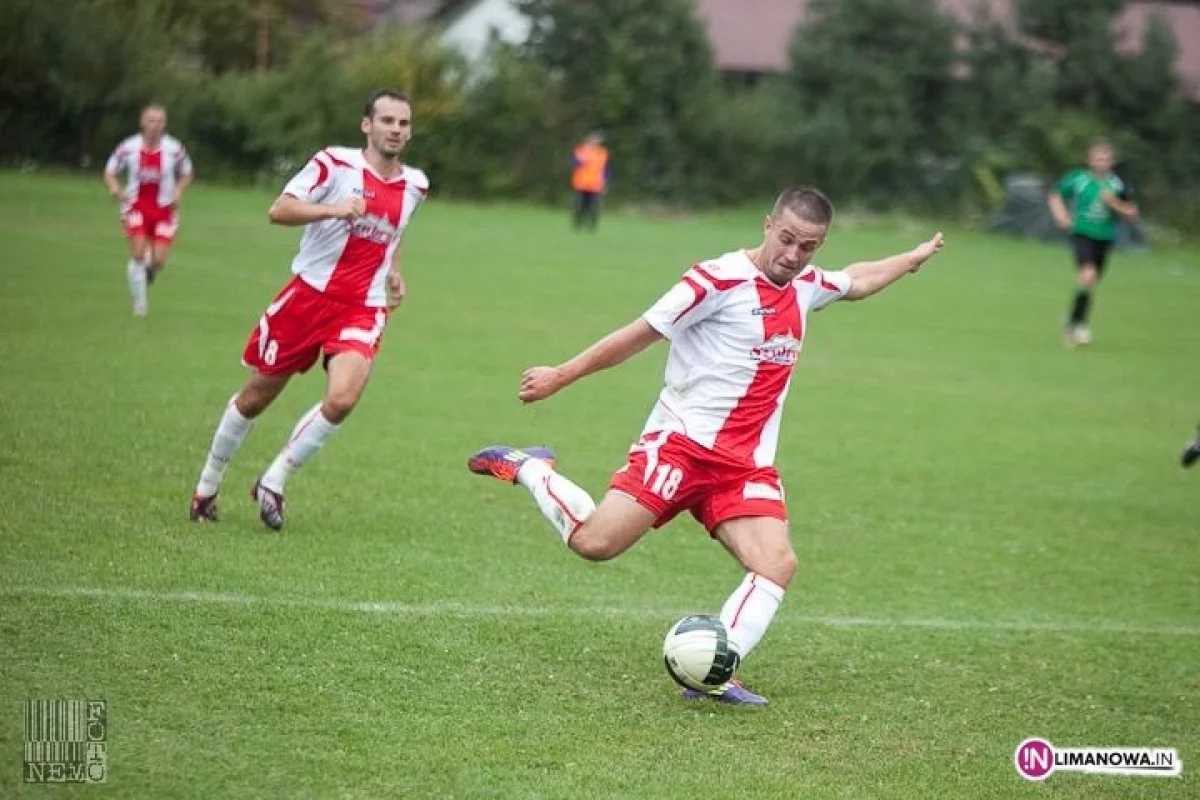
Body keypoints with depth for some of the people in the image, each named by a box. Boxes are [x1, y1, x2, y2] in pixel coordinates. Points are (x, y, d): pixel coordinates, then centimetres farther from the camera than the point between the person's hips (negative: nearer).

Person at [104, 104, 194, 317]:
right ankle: (139, 302, 3)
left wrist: (178, 192, -8)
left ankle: (149, 268, 35)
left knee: (158, 261, -5)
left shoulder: (174, 149, -7)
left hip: (164, 209, 1)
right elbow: (110, 172, 4)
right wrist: (114, 187, -17)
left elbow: (186, 174, 10)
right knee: (138, 254, -13)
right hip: (136, 207, -1)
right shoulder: (129, 148, -7)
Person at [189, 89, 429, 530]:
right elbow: (279, 210, -20)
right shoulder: (335, 163, -9)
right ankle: (208, 484, 30)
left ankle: (272, 482, -2)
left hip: (362, 308, 3)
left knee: (341, 399, -22)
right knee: (256, 397, 8)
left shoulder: (415, 185, 9)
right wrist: (334, 209, -33)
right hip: (309, 293, -3)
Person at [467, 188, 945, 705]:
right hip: (680, 443, -6)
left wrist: (914, 257, 44)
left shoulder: (806, 285, 11)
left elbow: (857, 281, 36)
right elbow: (641, 333, -6)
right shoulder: (720, 279, -11)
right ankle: (526, 469, 9)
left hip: (747, 466, 6)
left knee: (778, 563, -17)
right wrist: (561, 376, -3)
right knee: (594, 542, -17)